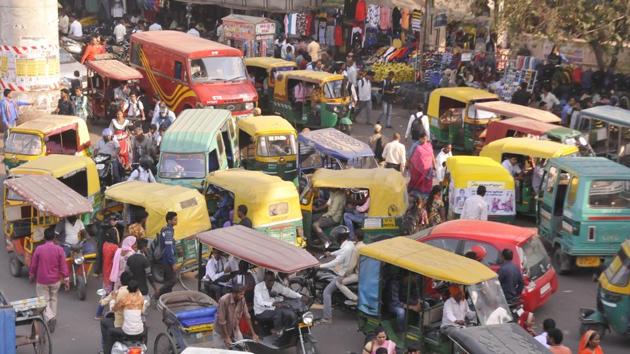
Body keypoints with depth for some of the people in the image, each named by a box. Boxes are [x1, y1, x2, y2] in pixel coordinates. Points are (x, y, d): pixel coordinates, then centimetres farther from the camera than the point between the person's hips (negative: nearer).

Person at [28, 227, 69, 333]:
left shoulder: (39, 249, -11)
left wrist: (31, 276, 15)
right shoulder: (59, 249, -10)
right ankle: (53, 317, 28)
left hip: (42, 280, -2)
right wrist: (66, 280, 0)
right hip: (55, 280, 2)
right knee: (53, 299, 21)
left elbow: (33, 265, -2)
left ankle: (49, 318, -16)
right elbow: (63, 266, -8)